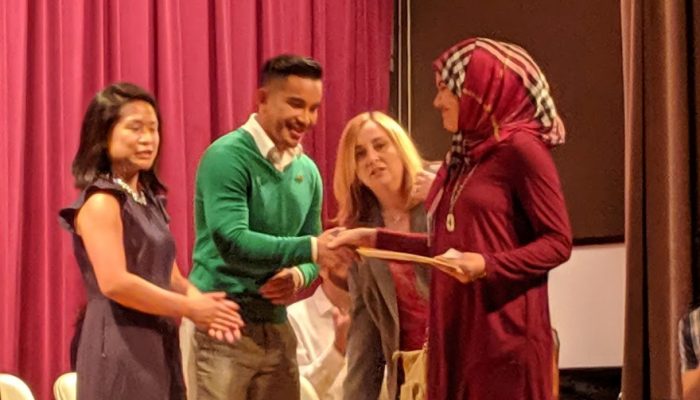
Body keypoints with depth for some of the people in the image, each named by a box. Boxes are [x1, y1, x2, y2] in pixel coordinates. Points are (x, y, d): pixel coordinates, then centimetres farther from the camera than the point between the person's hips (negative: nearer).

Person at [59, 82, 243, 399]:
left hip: (158, 345, 8)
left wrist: (203, 304, -8)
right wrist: (190, 308, -15)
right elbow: (115, 283, -22)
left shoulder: (150, 200, 16)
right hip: (120, 348, -8)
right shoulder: (100, 201, -11)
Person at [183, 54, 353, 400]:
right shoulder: (227, 157, -12)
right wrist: (310, 247, -30)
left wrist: (300, 275, -8)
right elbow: (231, 242, -23)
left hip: (276, 327, 7)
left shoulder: (308, 171, 8)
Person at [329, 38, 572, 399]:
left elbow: (557, 242, -11)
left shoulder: (520, 149, -8)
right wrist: (375, 238, 19)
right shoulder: (463, 156, 16)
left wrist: (486, 265, -22)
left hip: (503, 328, -8)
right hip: (454, 327, 8)